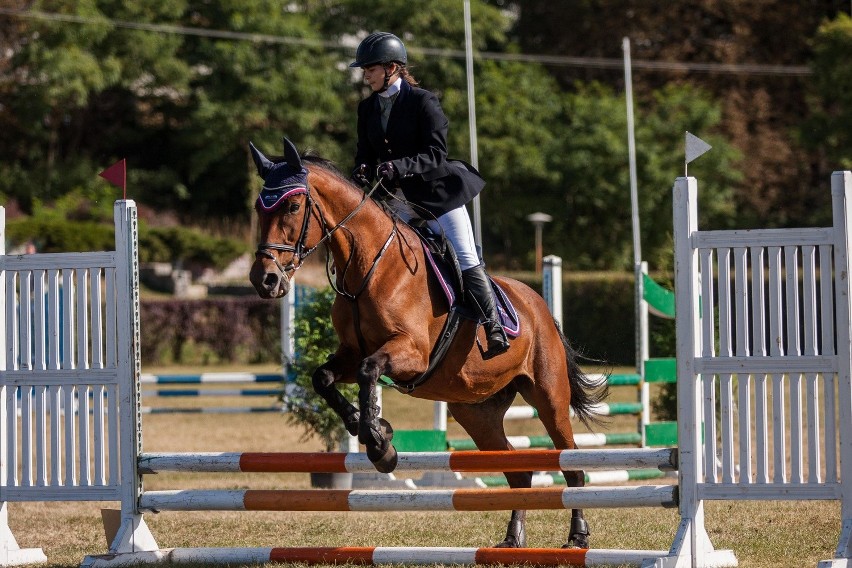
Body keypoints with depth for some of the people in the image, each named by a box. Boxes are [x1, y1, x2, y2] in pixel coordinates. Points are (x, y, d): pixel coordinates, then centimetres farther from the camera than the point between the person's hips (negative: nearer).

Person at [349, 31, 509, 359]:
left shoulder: (422, 102, -12)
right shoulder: (367, 108, 6)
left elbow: (436, 155, -18)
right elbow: (365, 154, 6)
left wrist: (399, 167, -32)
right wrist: (362, 172, -17)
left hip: (437, 190, -6)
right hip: (397, 198, 6)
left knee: (465, 259, -9)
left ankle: (494, 329, -7)